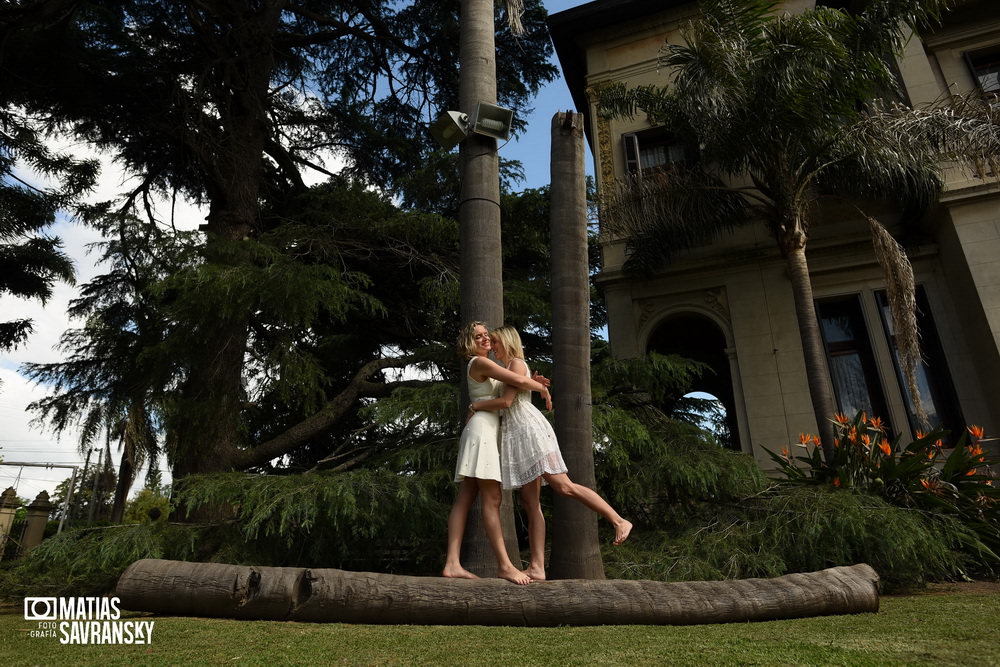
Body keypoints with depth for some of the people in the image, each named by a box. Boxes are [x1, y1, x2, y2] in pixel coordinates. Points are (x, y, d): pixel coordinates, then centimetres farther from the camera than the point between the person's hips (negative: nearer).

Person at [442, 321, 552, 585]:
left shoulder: (479, 366, 24)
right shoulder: (481, 362, -6)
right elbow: (518, 380, -15)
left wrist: (533, 382, 10)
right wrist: (543, 389, 2)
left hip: (485, 431, 10)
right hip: (482, 427, -10)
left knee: (464, 499, 1)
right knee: (492, 500, -12)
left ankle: (452, 563, 0)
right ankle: (504, 565, -11)